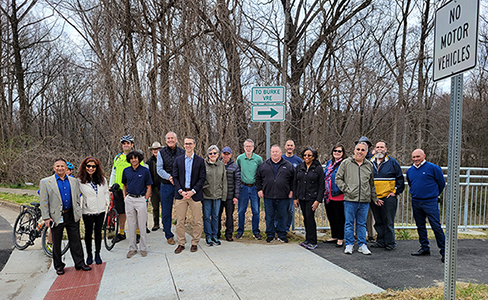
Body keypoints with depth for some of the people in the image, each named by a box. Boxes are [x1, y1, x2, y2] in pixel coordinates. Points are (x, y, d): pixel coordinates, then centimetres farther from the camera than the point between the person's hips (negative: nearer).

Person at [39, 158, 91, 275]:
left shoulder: (74, 181, 8)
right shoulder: (45, 182, -1)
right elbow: (43, 202, -3)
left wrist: (78, 213, 7)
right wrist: (46, 217, -9)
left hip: (72, 216, 2)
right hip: (56, 216, -2)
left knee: (76, 241, 7)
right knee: (56, 243, 9)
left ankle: (80, 263, 17)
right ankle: (58, 266, 23)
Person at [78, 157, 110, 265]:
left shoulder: (102, 179, 2)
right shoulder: (80, 180, -8)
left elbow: (106, 191, 14)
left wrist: (107, 201, 5)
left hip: (101, 210, 3)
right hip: (88, 211, -2)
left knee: (98, 232, 11)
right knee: (88, 233, 10)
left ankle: (97, 254, 23)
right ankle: (89, 255, 24)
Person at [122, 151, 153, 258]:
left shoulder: (145, 171, -3)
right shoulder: (126, 171, 7)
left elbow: (148, 187, 1)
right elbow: (124, 185, 18)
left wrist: (145, 200, -5)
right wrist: (125, 197, 7)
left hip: (141, 199, -3)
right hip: (129, 200, 3)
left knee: (142, 225, 2)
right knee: (131, 225, 8)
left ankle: (143, 248, 13)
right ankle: (132, 248, 18)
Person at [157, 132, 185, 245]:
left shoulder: (182, 152, 5)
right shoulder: (161, 152, 3)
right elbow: (159, 169, -2)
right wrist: (169, 177, -17)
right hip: (166, 186, 0)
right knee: (166, 212, 5)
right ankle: (169, 236, 18)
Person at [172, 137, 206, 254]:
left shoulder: (200, 161, 3)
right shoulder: (178, 160, 9)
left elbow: (202, 178, -2)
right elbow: (175, 177, 5)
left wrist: (192, 191, -12)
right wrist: (181, 191, -8)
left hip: (195, 194, -1)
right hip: (180, 194, 2)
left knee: (197, 221, 3)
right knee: (180, 221, 5)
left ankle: (195, 243, 18)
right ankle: (181, 243, 17)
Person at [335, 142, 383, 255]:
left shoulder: (369, 165, 11)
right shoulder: (346, 163, 1)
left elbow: (372, 183, 19)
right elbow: (338, 179, 3)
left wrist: (375, 198, 18)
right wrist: (346, 189, -7)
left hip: (365, 200, 2)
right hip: (350, 199, -2)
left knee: (362, 224, 11)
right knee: (349, 223, 4)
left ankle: (362, 245, 20)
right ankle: (349, 245, 16)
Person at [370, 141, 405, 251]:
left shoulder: (392, 162, 1)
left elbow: (400, 178, 4)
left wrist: (396, 191, -2)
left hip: (388, 197, -4)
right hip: (374, 197, 4)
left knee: (389, 222, 0)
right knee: (378, 222, 11)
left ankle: (390, 243, 9)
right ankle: (380, 241, 21)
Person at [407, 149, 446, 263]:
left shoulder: (433, 168, -7)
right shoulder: (410, 171, 8)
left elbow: (442, 183, 4)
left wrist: (434, 194, 13)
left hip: (430, 202, -6)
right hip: (415, 202, 6)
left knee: (436, 226, -6)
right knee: (420, 226, 12)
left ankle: (443, 251, 2)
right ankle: (424, 248, 23)